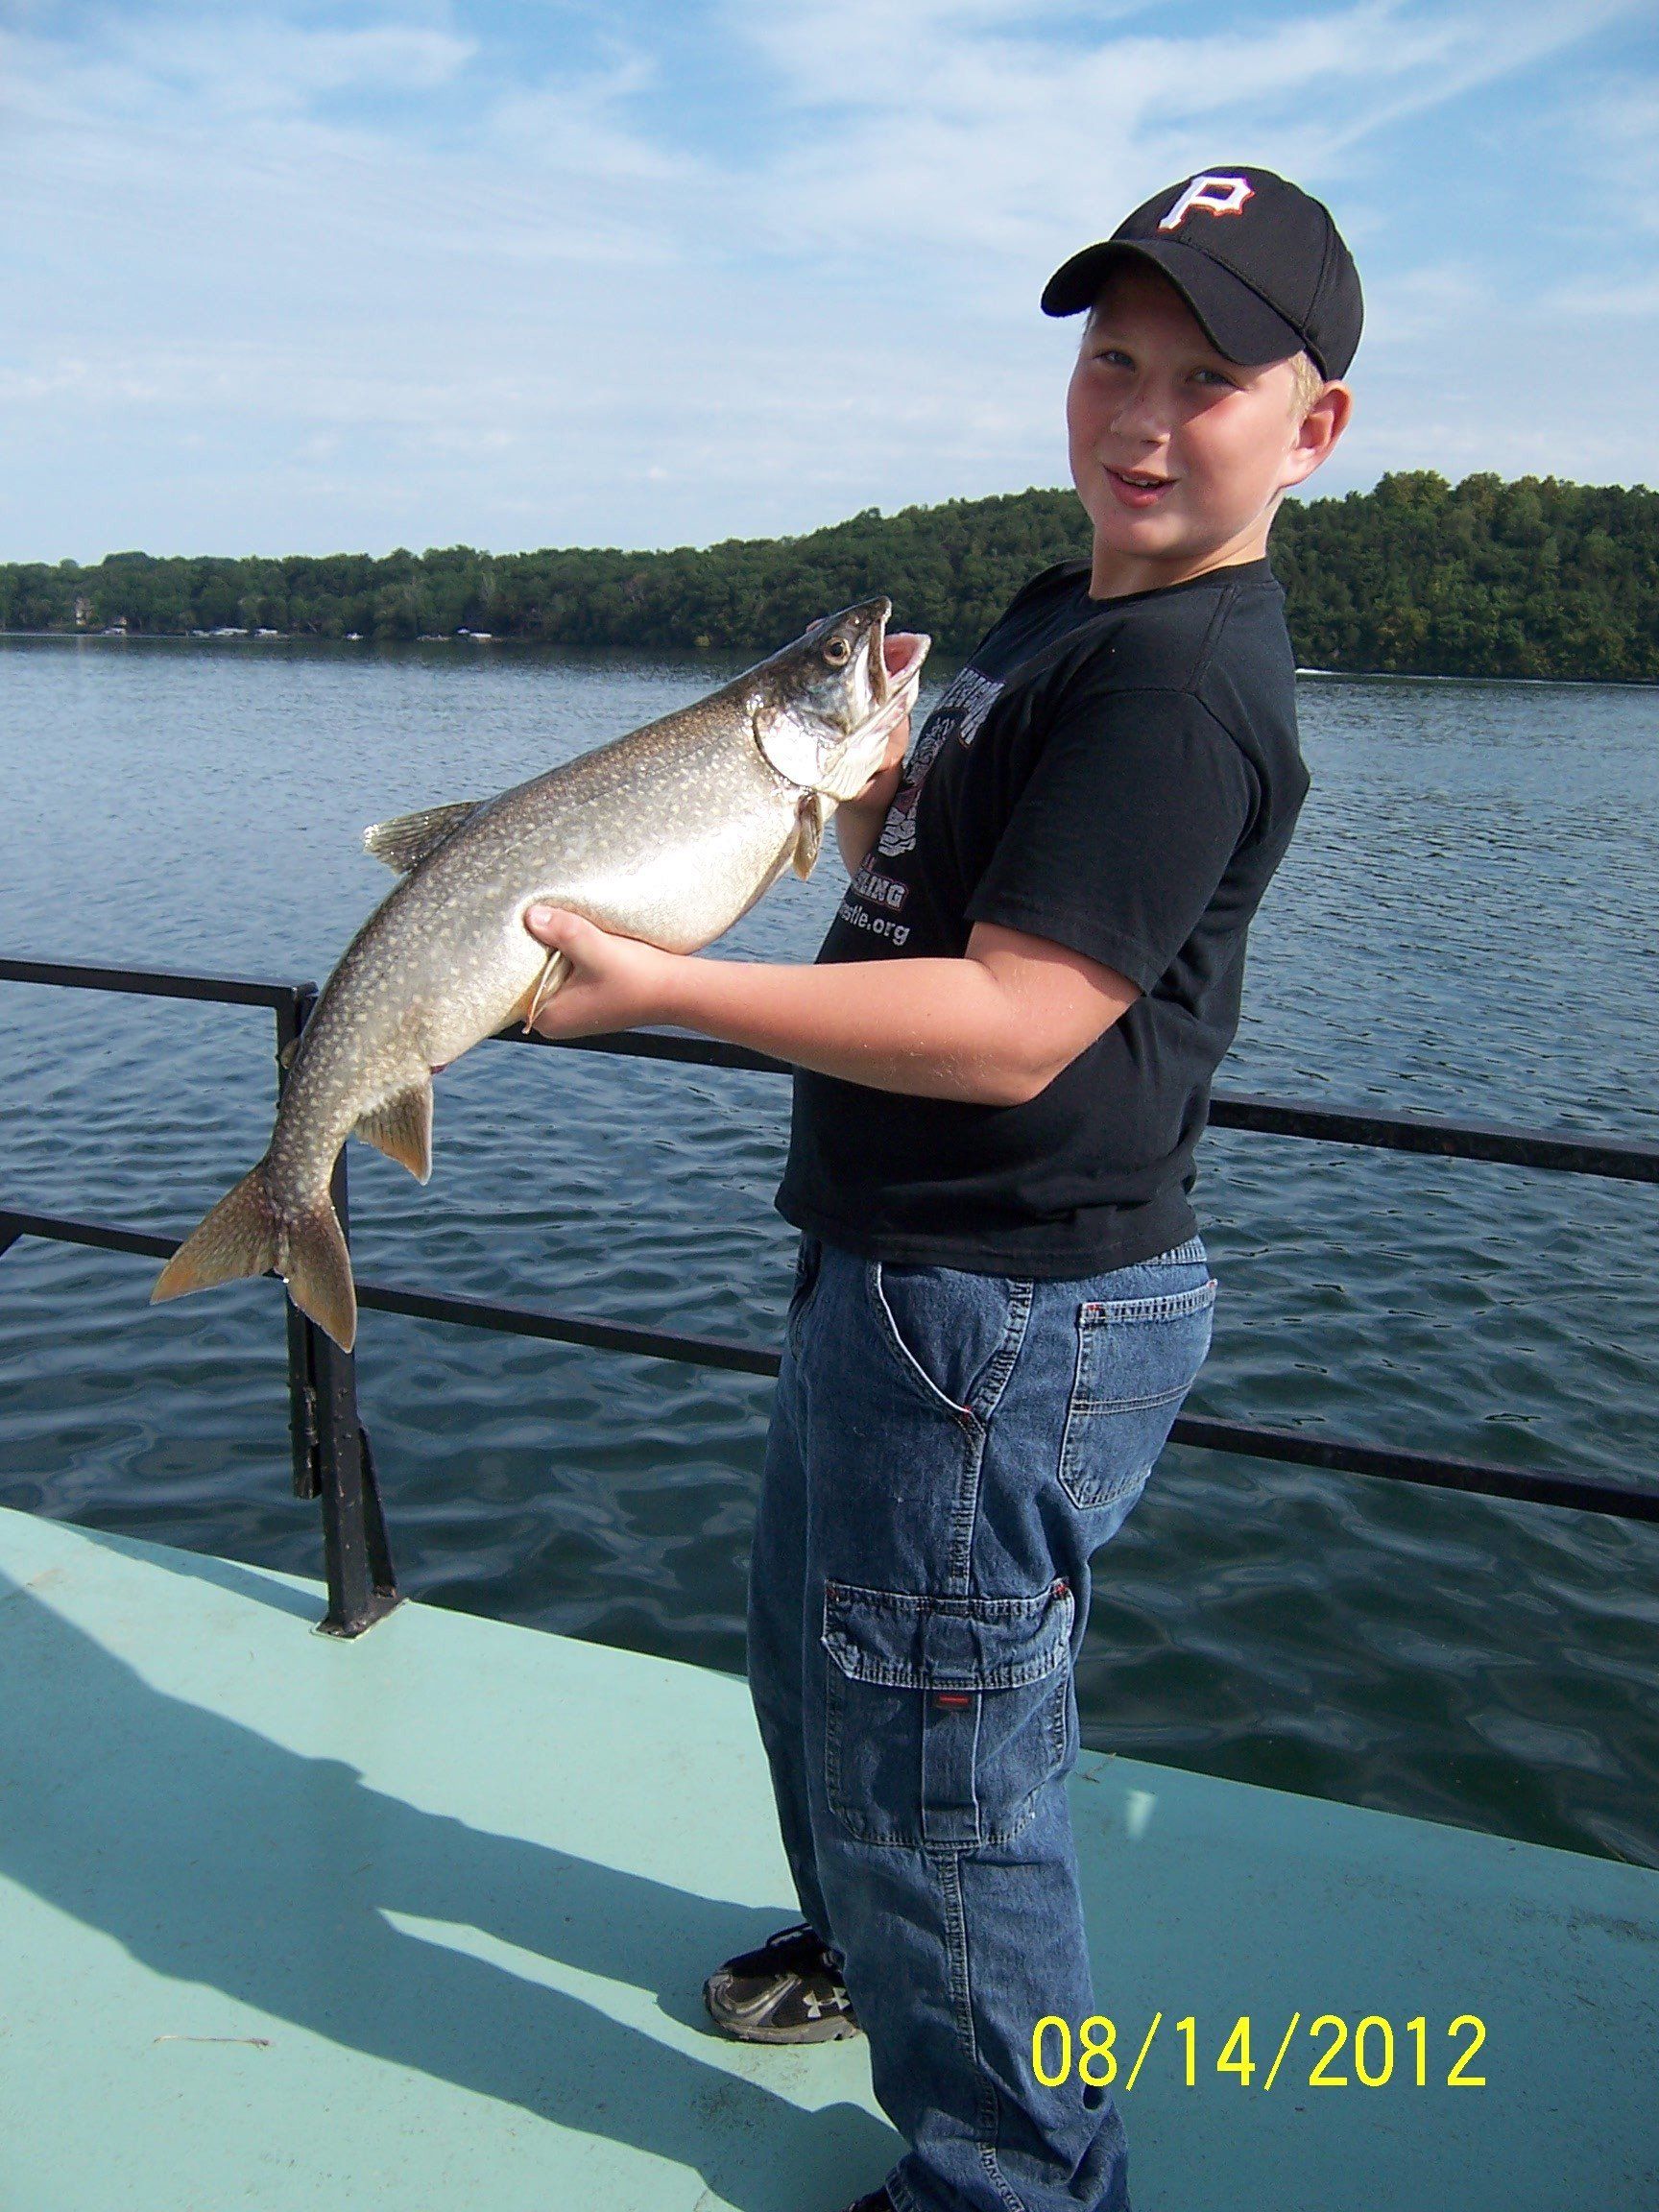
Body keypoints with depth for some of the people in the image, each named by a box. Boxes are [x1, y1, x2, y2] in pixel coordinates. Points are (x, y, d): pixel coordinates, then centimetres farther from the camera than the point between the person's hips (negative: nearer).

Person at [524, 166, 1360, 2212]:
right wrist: (858, 770, 0)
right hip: (894, 1273, 11)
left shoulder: (1187, 677, -20)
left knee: (927, 1768, 4)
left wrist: (661, 985, -26)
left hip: (1009, 1314, -11)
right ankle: (862, 1947, 56)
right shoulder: (1062, 613, 13)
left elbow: (1011, 1024, -27)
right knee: (810, 1654, 29)